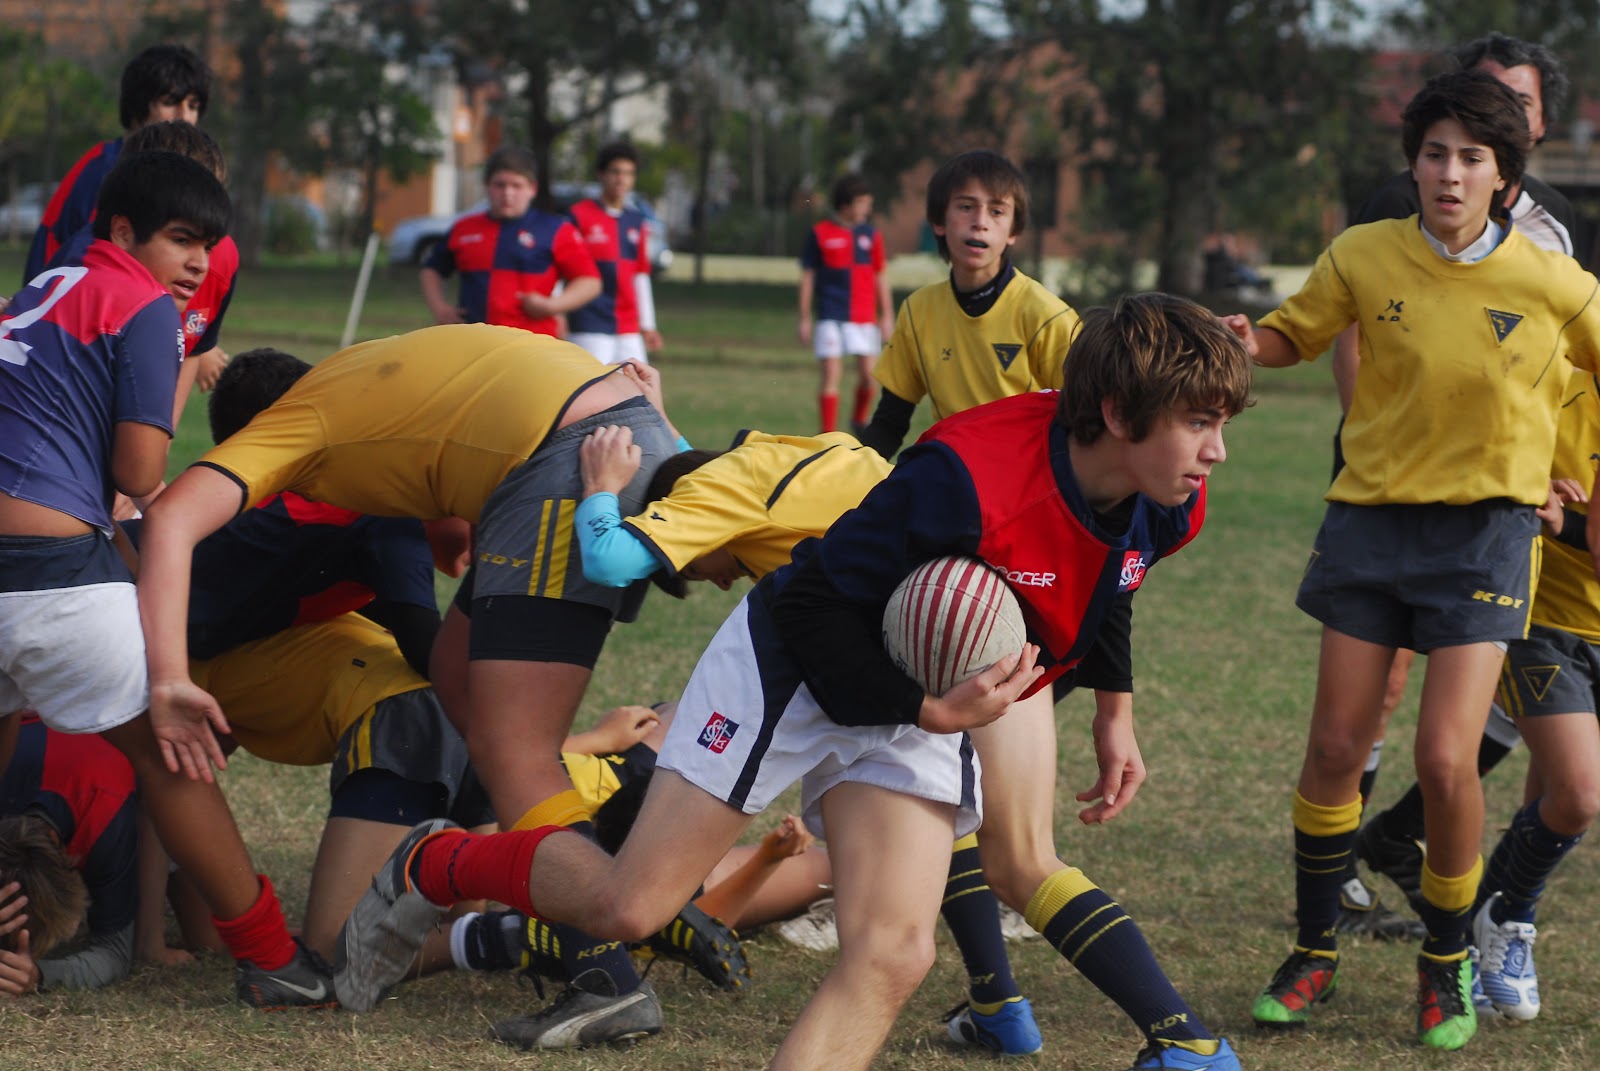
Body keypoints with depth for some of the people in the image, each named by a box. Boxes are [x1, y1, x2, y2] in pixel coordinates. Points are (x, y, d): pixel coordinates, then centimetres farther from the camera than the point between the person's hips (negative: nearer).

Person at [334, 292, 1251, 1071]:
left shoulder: (1165, 511, -12)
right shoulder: (965, 480, -36)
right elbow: (815, 599, -25)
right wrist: (925, 708, -32)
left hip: (919, 705, 6)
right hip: (795, 673, -6)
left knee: (893, 956, -15)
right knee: (626, 904, -5)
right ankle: (433, 867, 23)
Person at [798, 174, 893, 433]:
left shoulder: (871, 235, 7)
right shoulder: (819, 234, -1)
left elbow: (881, 276, 12)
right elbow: (808, 276, 2)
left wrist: (887, 315, 9)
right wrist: (805, 318, 0)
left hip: (864, 317, 3)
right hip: (830, 317, -3)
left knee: (869, 373, 0)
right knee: (831, 375, -7)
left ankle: (859, 421, 26)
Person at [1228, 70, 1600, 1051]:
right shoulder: (1365, 258, -4)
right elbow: (1296, 334, 11)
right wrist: (1250, 342, -10)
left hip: (1486, 527, -2)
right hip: (1372, 515, 2)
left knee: (1446, 758, -12)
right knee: (1337, 748, 1)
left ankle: (1448, 965, 10)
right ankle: (1316, 953, 20)